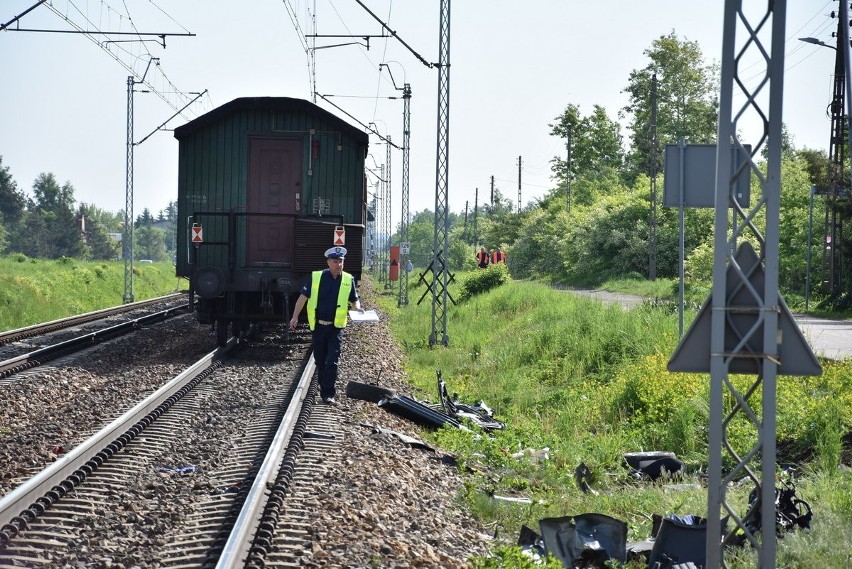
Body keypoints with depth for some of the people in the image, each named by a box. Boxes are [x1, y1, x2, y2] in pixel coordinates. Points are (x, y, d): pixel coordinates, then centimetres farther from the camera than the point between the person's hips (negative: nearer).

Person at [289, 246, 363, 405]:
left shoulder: (348, 280, 1)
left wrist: (357, 308, -10)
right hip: (318, 326, 1)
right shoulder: (316, 277, -2)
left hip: (336, 327, -1)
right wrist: (295, 316, -5)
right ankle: (324, 390, 26)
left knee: (332, 362, -9)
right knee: (320, 362, 10)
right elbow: (303, 297, 1)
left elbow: (354, 299, 13)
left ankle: (328, 394, -6)